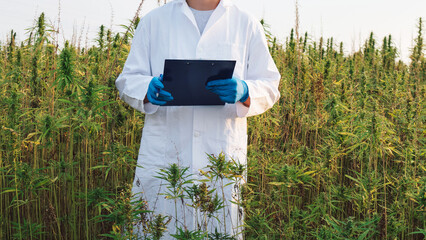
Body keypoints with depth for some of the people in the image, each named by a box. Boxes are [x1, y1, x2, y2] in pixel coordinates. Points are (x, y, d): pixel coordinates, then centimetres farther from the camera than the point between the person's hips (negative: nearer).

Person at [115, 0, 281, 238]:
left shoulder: (248, 25, 11)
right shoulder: (153, 21, 12)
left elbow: (269, 87, 9)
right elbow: (129, 79, 11)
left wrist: (244, 92, -15)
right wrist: (148, 89, -13)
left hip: (223, 156, 0)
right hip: (163, 154, 0)